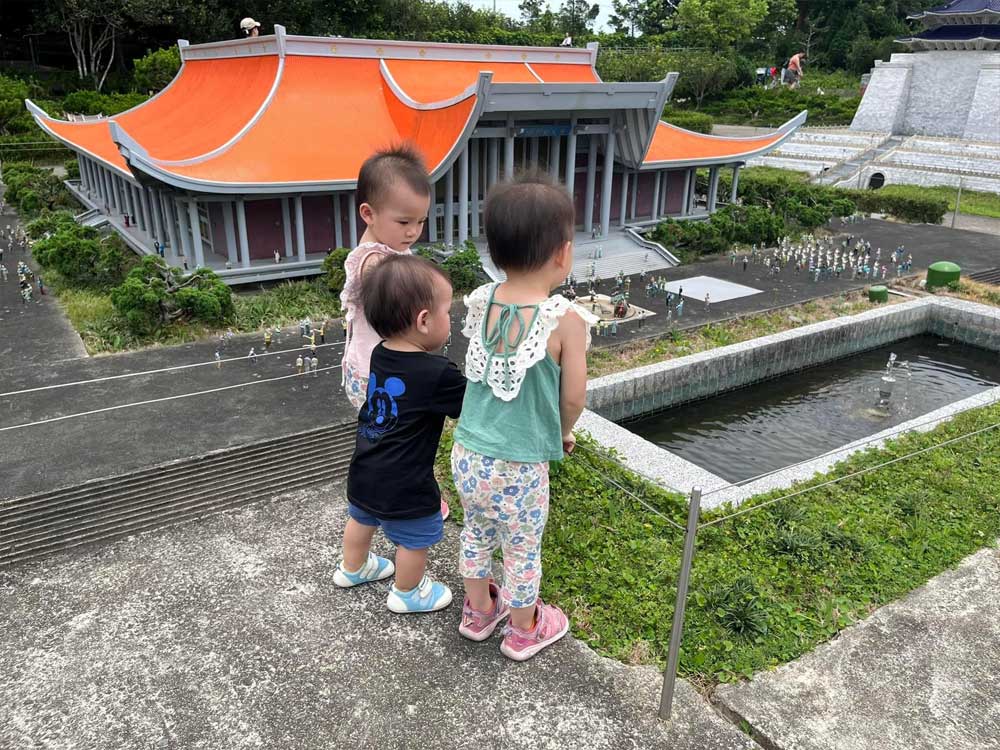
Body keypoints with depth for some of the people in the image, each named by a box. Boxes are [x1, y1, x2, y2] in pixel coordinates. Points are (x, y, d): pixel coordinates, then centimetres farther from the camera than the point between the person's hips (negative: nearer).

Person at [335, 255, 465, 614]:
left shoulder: (379, 355, -5)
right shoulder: (438, 374, -26)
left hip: (364, 475, 8)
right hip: (405, 488, -7)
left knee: (362, 519, 31)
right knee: (415, 541, 18)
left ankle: (352, 568, 56)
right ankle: (408, 594, 40)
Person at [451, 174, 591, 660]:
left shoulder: (480, 303, -7)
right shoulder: (565, 320, -20)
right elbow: (573, 398, -13)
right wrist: (563, 434, 10)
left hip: (467, 455, 5)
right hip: (519, 467, -4)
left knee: (477, 534, 27)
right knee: (522, 548, 18)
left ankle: (478, 611, 50)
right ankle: (524, 630, 41)